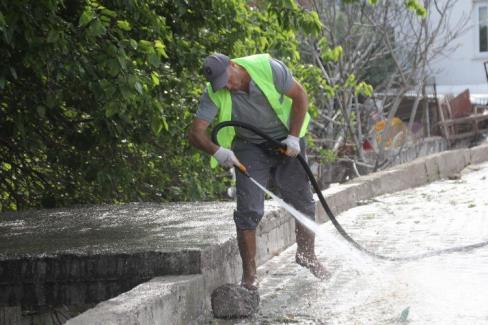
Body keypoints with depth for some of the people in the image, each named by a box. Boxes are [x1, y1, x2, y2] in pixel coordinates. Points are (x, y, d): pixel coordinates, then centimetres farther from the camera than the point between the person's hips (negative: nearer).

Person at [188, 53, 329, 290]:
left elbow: (300, 96, -11)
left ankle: (307, 255, 30)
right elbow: (195, 133, -25)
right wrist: (217, 151, -45)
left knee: (303, 201, 8)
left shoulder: (268, 68, -23)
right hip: (250, 148, -1)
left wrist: (294, 137, -16)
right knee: (248, 210, -12)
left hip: (285, 140, 1)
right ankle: (249, 274, -2)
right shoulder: (214, 94, -22)